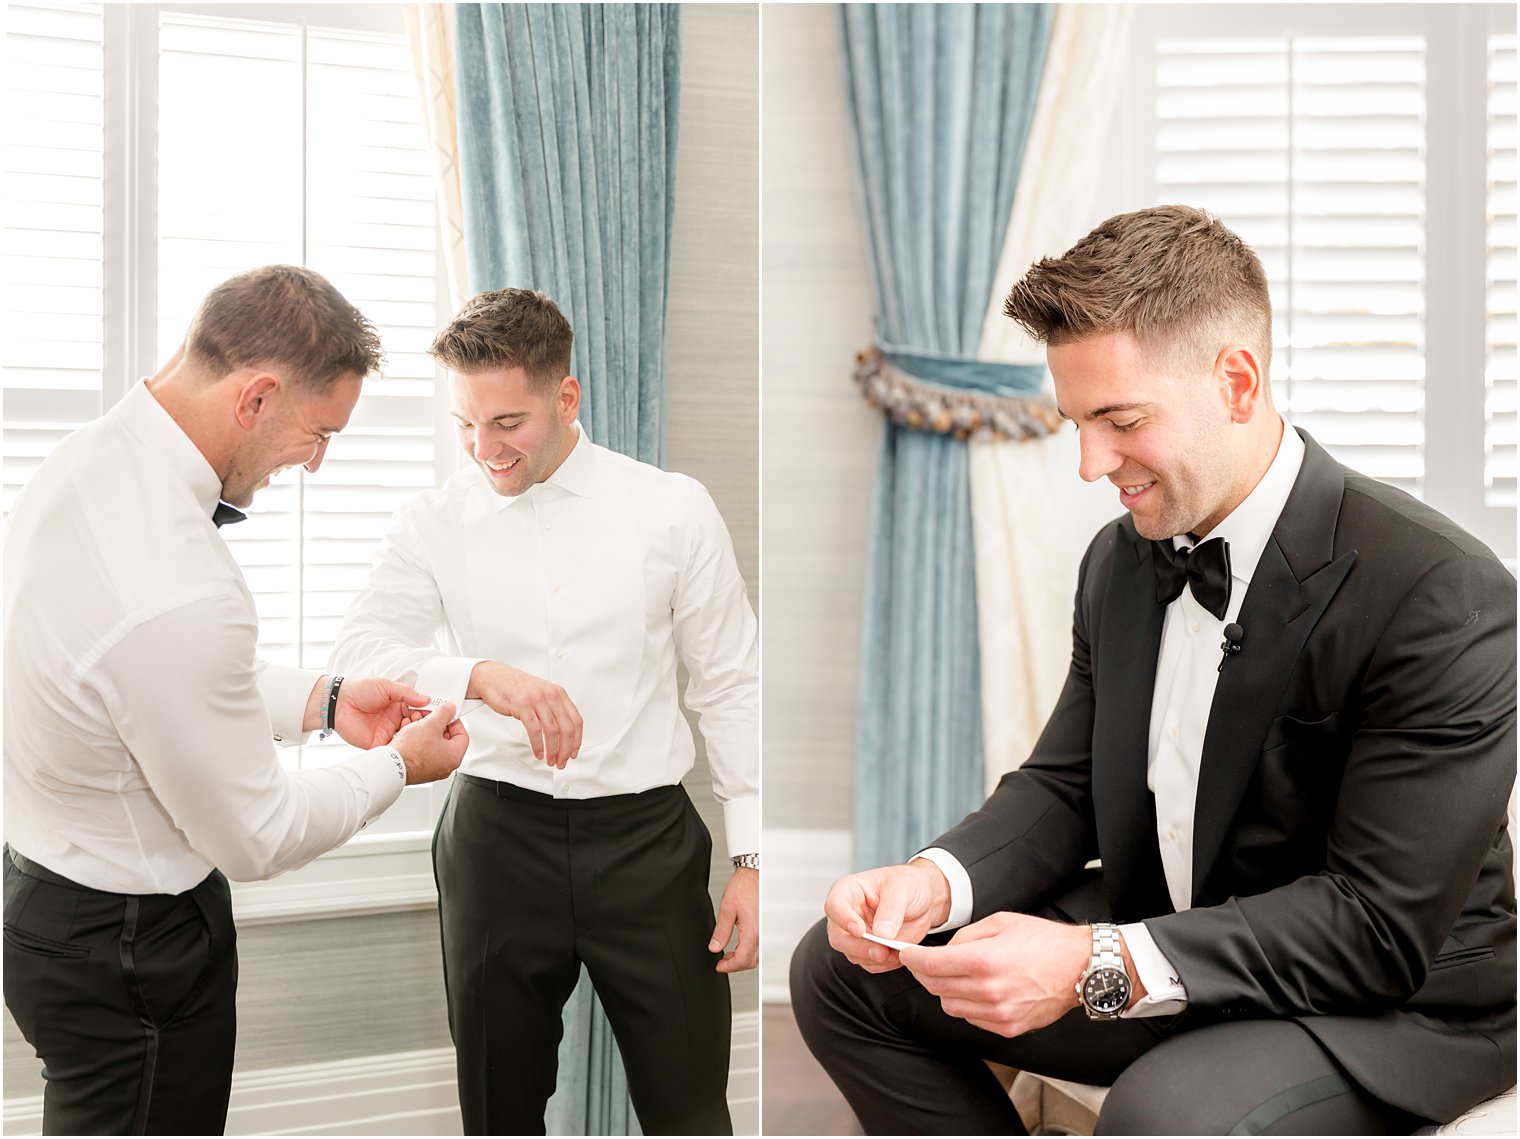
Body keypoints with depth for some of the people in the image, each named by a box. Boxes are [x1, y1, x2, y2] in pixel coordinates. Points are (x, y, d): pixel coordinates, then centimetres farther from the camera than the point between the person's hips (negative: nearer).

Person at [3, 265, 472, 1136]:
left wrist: (320, 701, 6)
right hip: (132, 952, -9)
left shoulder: (86, 461, -6)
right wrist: (398, 766, -6)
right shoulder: (177, 593, -36)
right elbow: (256, 839, -22)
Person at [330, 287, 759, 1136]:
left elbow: (731, 688, 1)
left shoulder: (672, 509, -2)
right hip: (498, 834, 1)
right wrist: (483, 675, -31)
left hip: (646, 835, -1)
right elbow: (359, 654, -13)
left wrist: (753, 857, -3)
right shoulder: (435, 524, 1)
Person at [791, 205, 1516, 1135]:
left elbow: (1381, 926, -24)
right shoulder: (1121, 559, 3)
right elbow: (1064, 786, 8)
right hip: (1157, 944, 7)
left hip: (1392, 1002, -7)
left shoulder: (1441, 594, -22)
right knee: (840, 972, 0)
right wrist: (937, 880, -14)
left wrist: (1097, 965, -32)